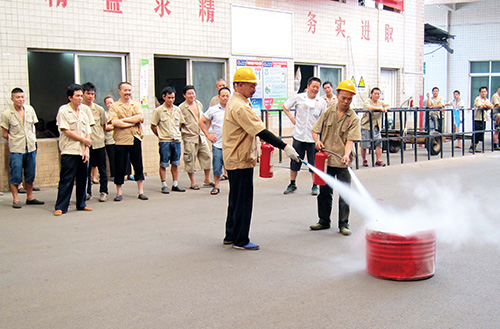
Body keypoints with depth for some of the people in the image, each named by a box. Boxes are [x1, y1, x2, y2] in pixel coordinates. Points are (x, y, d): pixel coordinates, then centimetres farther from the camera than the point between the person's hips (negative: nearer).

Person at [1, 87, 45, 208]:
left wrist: (33, 140, 11)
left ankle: (30, 197, 24)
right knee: (15, 176, -1)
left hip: (30, 147, 4)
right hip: (16, 149, -4)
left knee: (30, 174, 12)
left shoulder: (30, 109, 4)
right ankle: (15, 200, 10)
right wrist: (16, 141, 2)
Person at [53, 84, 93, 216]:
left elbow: (87, 133, 10)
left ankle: (81, 204, 22)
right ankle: (60, 207, 0)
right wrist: (84, 140, -6)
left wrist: (86, 150, -1)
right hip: (69, 151, -5)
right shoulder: (63, 110, -3)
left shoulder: (84, 111, 13)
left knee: (82, 179, 10)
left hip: (83, 151, 5)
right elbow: (66, 131, -10)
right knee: (66, 180, -5)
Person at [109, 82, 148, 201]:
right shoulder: (114, 106, 4)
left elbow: (140, 117, -7)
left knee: (138, 166, 6)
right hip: (120, 140, -2)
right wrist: (132, 123, -9)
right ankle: (119, 192, 13)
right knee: (120, 167, 2)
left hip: (135, 139, 2)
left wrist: (124, 119, -10)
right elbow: (115, 122, -11)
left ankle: (141, 191, 15)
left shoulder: (136, 105, 12)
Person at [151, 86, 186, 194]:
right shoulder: (158, 110, -4)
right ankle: (164, 185, 7)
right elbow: (153, 126, 0)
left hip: (176, 140, 4)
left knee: (175, 164, 9)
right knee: (163, 164, 0)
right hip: (164, 141, -4)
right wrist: (161, 136, 1)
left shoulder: (177, 110, 8)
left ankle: (175, 185, 17)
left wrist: (177, 134, 12)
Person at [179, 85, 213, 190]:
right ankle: (193, 183, 11)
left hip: (201, 136, 6)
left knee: (207, 156, 5)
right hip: (189, 138, -6)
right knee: (190, 160, -1)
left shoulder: (199, 104, 11)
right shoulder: (182, 108, -7)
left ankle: (207, 180, 17)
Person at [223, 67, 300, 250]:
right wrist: (284, 147, -30)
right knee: (244, 200, -3)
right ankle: (240, 240, 4)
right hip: (241, 160, -11)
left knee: (236, 198, 18)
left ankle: (231, 235, 27)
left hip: (234, 159, 11)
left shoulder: (235, 102, 14)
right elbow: (260, 131, -27)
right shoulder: (240, 107, -20)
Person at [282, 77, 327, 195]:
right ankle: (292, 184, 23)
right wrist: (292, 119, 3)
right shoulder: (298, 98, 1)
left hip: (313, 137, 0)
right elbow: (285, 107, 13)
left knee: (314, 163, 3)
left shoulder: (322, 102, 2)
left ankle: (315, 186, 17)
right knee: (295, 161, 8)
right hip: (298, 135, 1)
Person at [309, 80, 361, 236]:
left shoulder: (353, 118, -4)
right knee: (324, 192, 12)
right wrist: (317, 141, -10)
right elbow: (315, 130, 11)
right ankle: (324, 221, 26)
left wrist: (346, 154, -30)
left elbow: (350, 140, -13)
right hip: (326, 159, 3)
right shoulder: (328, 112, 5)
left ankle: (343, 224, 14)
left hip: (343, 162, -3)